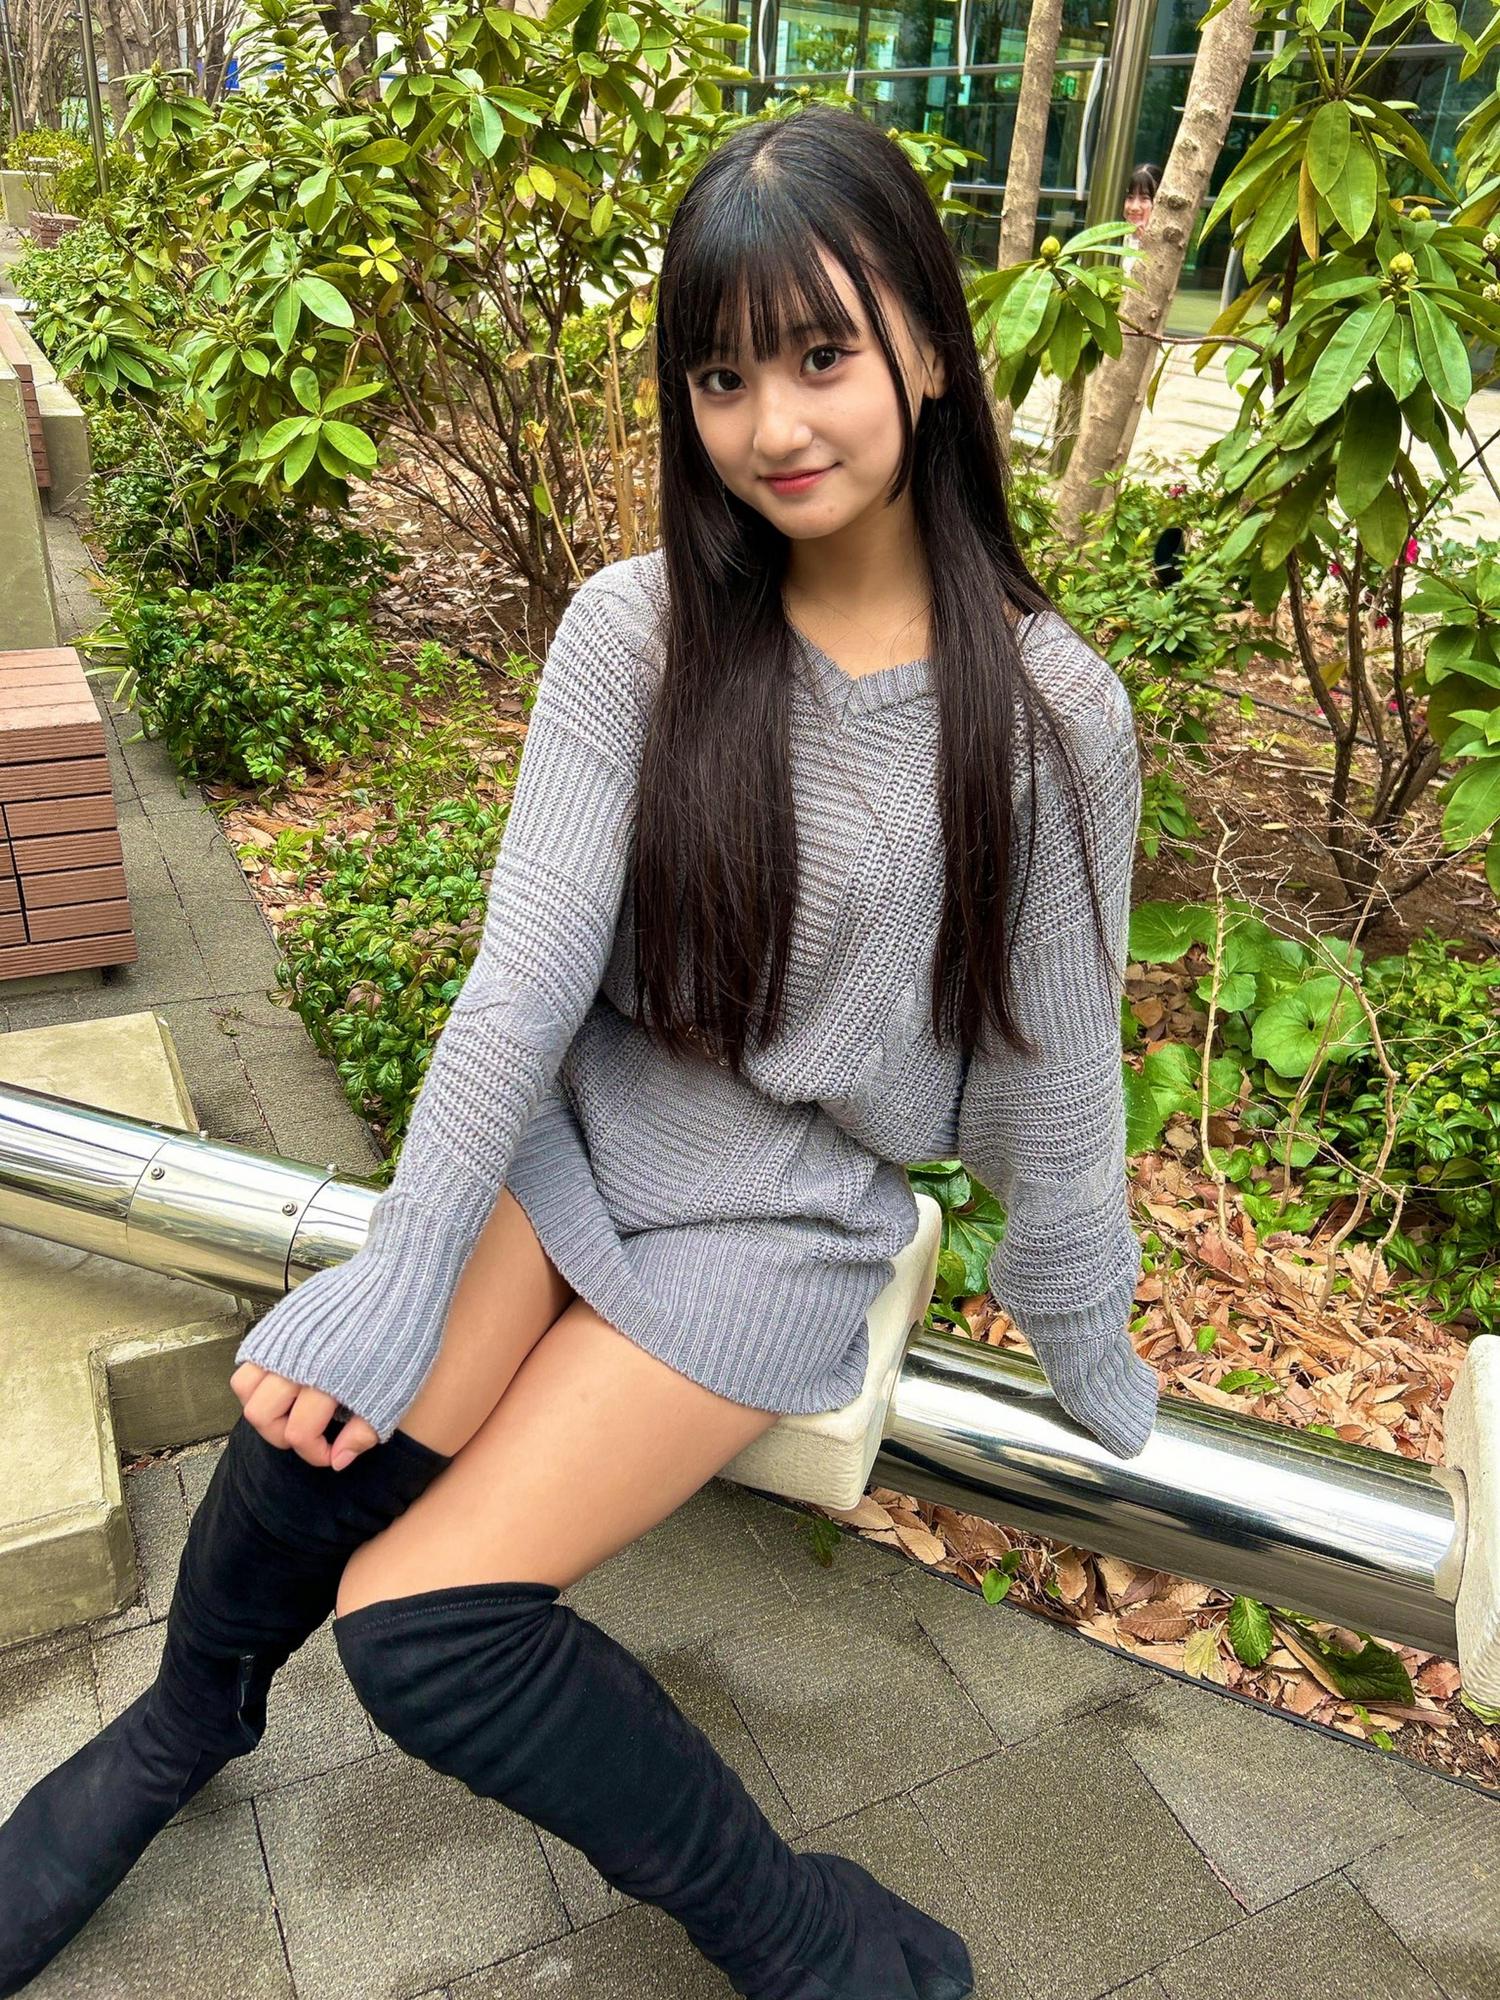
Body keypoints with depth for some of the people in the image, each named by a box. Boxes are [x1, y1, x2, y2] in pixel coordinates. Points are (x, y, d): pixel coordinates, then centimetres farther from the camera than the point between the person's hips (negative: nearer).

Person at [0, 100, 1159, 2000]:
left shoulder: (1048, 713, -11)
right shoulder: (637, 633, -8)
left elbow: (1052, 1063, -4)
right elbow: (527, 969, -11)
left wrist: (1089, 1357, 6)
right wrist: (390, 1289, -14)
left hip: (784, 1222, -3)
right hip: (577, 1132, 3)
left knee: (420, 1623, -14)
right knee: (305, 1435, -16)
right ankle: (183, 1725, 21)